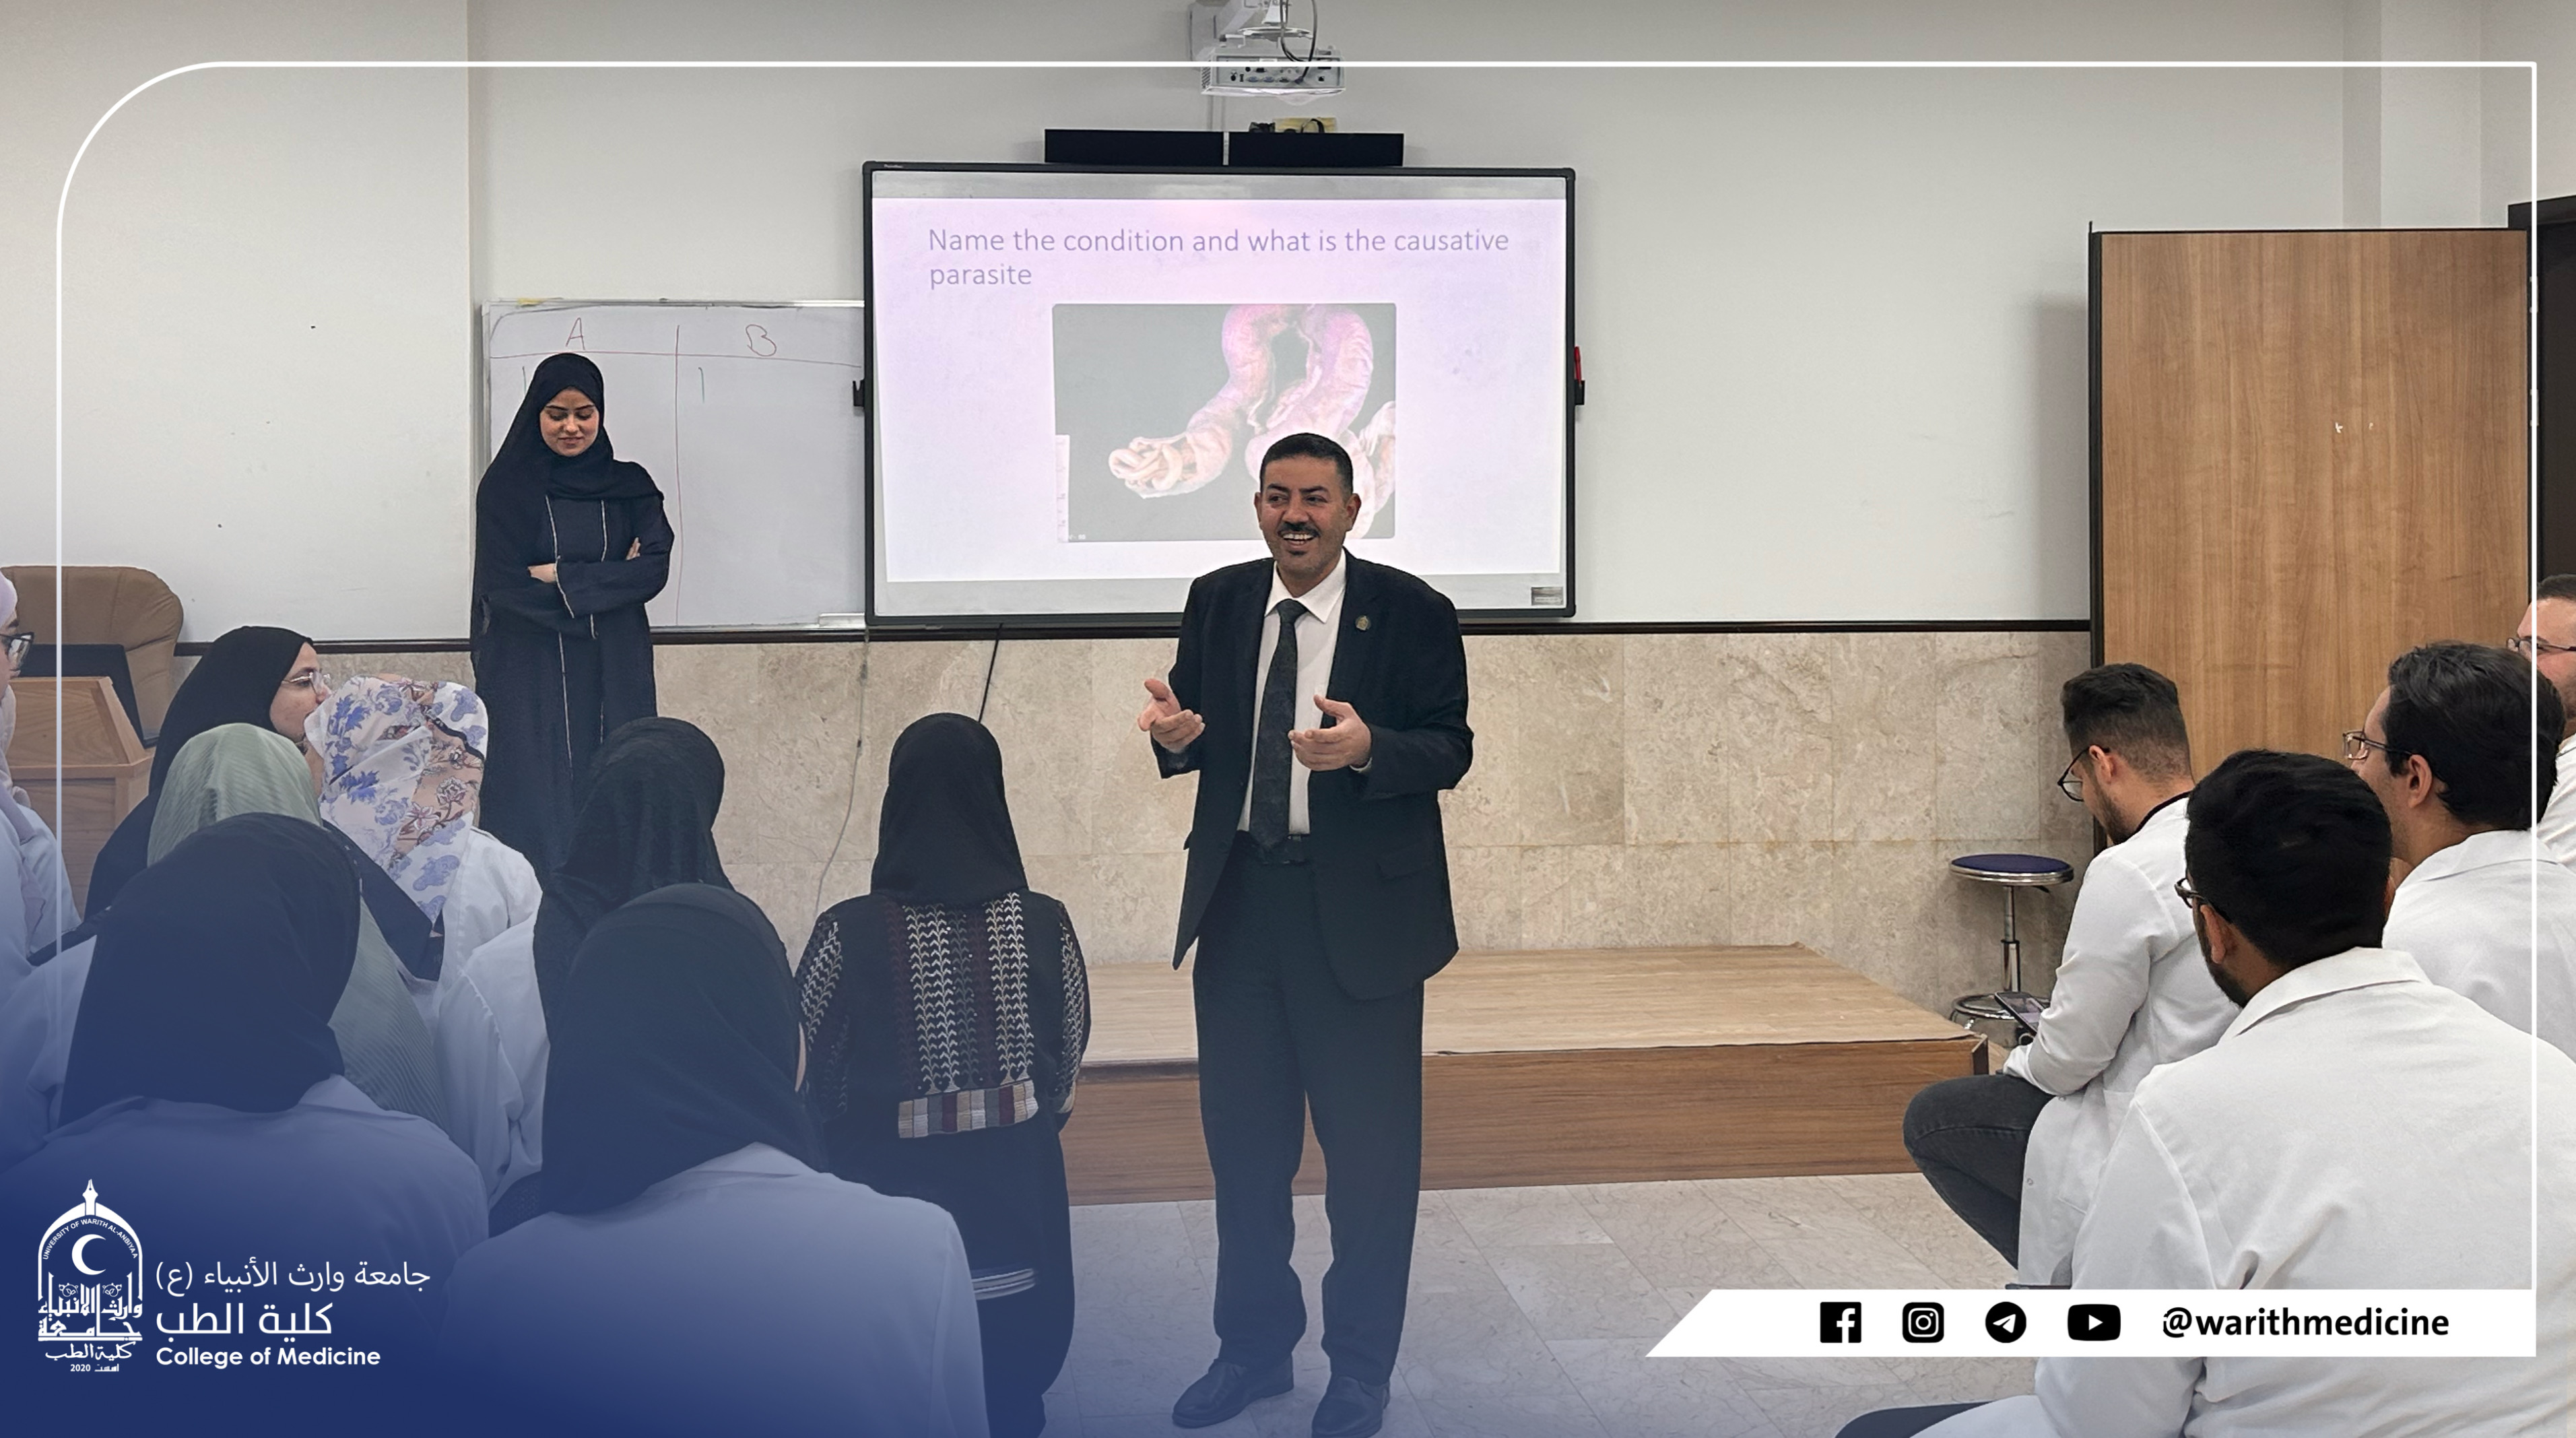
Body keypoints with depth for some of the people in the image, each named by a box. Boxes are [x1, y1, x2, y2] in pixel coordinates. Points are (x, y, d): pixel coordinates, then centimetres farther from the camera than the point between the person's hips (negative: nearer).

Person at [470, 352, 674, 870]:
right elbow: (501, 585, -6)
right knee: (535, 808, -4)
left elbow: (654, 570, -3)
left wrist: (561, 577, -10)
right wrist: (607, 578, -6)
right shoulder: (505, 488, 2)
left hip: (613, 675, 2)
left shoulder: (630, 486, 9)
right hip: (531, 676, -2)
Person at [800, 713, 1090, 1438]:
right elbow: (1065, 1076, 1)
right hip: (1015, 1195, 2)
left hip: (892, 1194, -1)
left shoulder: (849, 933, -15)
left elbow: (808, 1081, -5)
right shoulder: (1044, 925, -10)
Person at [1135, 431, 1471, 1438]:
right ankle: (1253, 1347, 31)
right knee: (1243, 1138, 14)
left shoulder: (1411, 613, -7)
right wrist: (1179, 732, -16)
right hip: (1238, 903, 4)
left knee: (1370, 1149, 5)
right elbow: (1195, 732, 8)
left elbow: (1450, 749, -10)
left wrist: (1367, 748, -29)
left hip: (1362, 910, -4)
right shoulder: (1217, 602, 6)